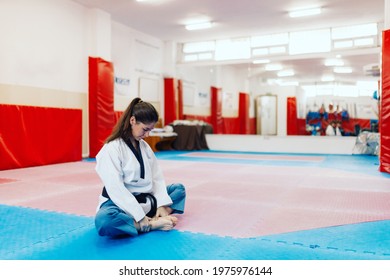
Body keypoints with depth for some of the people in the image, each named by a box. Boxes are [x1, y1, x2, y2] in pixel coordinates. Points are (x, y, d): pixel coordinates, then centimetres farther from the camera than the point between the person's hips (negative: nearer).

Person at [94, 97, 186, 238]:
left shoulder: (144, 146, 5)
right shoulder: (111, 149, -18)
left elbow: (157, 177, 5)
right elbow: (116, 190, -24)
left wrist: (162, 204, -7)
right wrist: (140, 217, -25)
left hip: (145, 200, 8)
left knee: (178, 189, 8)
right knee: (104, 220, -39)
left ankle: (156, 219, -20)